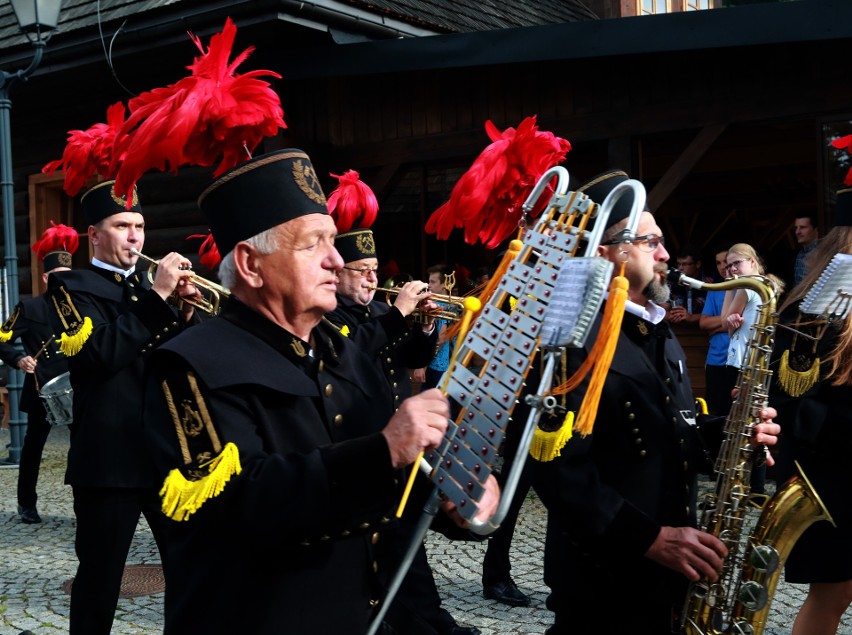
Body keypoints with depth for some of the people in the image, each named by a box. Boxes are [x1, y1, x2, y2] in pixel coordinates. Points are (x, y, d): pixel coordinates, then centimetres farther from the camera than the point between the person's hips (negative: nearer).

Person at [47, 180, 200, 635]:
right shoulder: (73, 287, -2)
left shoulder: (151, 285, 16)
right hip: (109, 455, -5)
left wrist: (184, 312, -4)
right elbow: (102, 354, -19)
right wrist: (157, 296, -20)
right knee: (100, 575, 5)